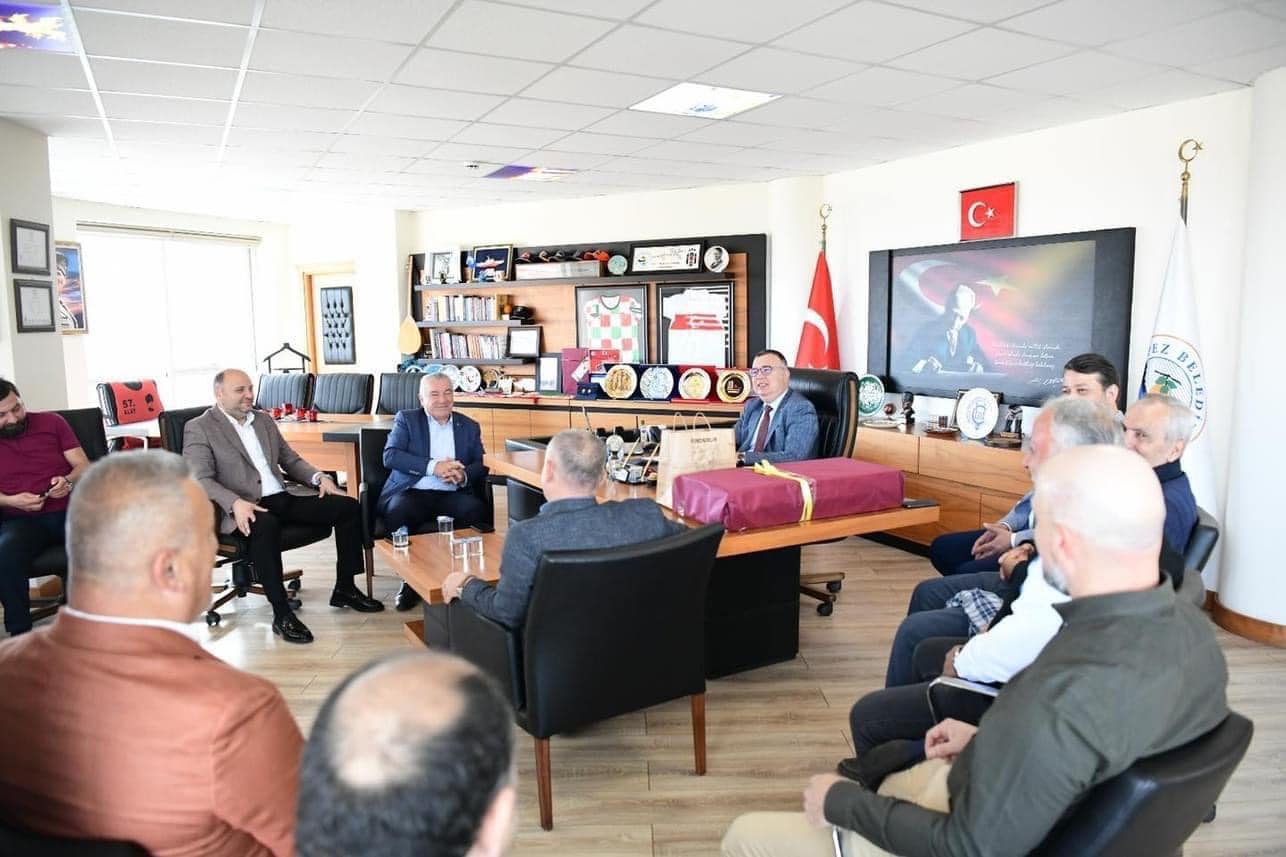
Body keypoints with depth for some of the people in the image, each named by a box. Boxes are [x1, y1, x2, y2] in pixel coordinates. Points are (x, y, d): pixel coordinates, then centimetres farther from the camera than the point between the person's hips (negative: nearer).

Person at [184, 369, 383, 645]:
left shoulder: (264, 420, 20)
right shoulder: (199, 429, 0)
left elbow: (291, 460, 24)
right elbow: (201, 480, -11)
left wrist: (319, 477, 3)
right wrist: (235, 503, -29)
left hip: (283, 498, 7)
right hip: (243, 508, -6)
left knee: (348, 506, -10)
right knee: (266, 525, -41)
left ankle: (344, 588, 2)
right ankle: (281, 614, -31)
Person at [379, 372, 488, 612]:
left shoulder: (469, 427, 18)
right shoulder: (406, 419, 11)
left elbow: (481, 466, 10)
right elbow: (390, 455, -5)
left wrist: (463, 475, -14)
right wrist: (433, 466, -16)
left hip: (451, 495, 2)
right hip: (412, 493, -1)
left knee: (476, 510, -30)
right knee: (398, 511, -34)